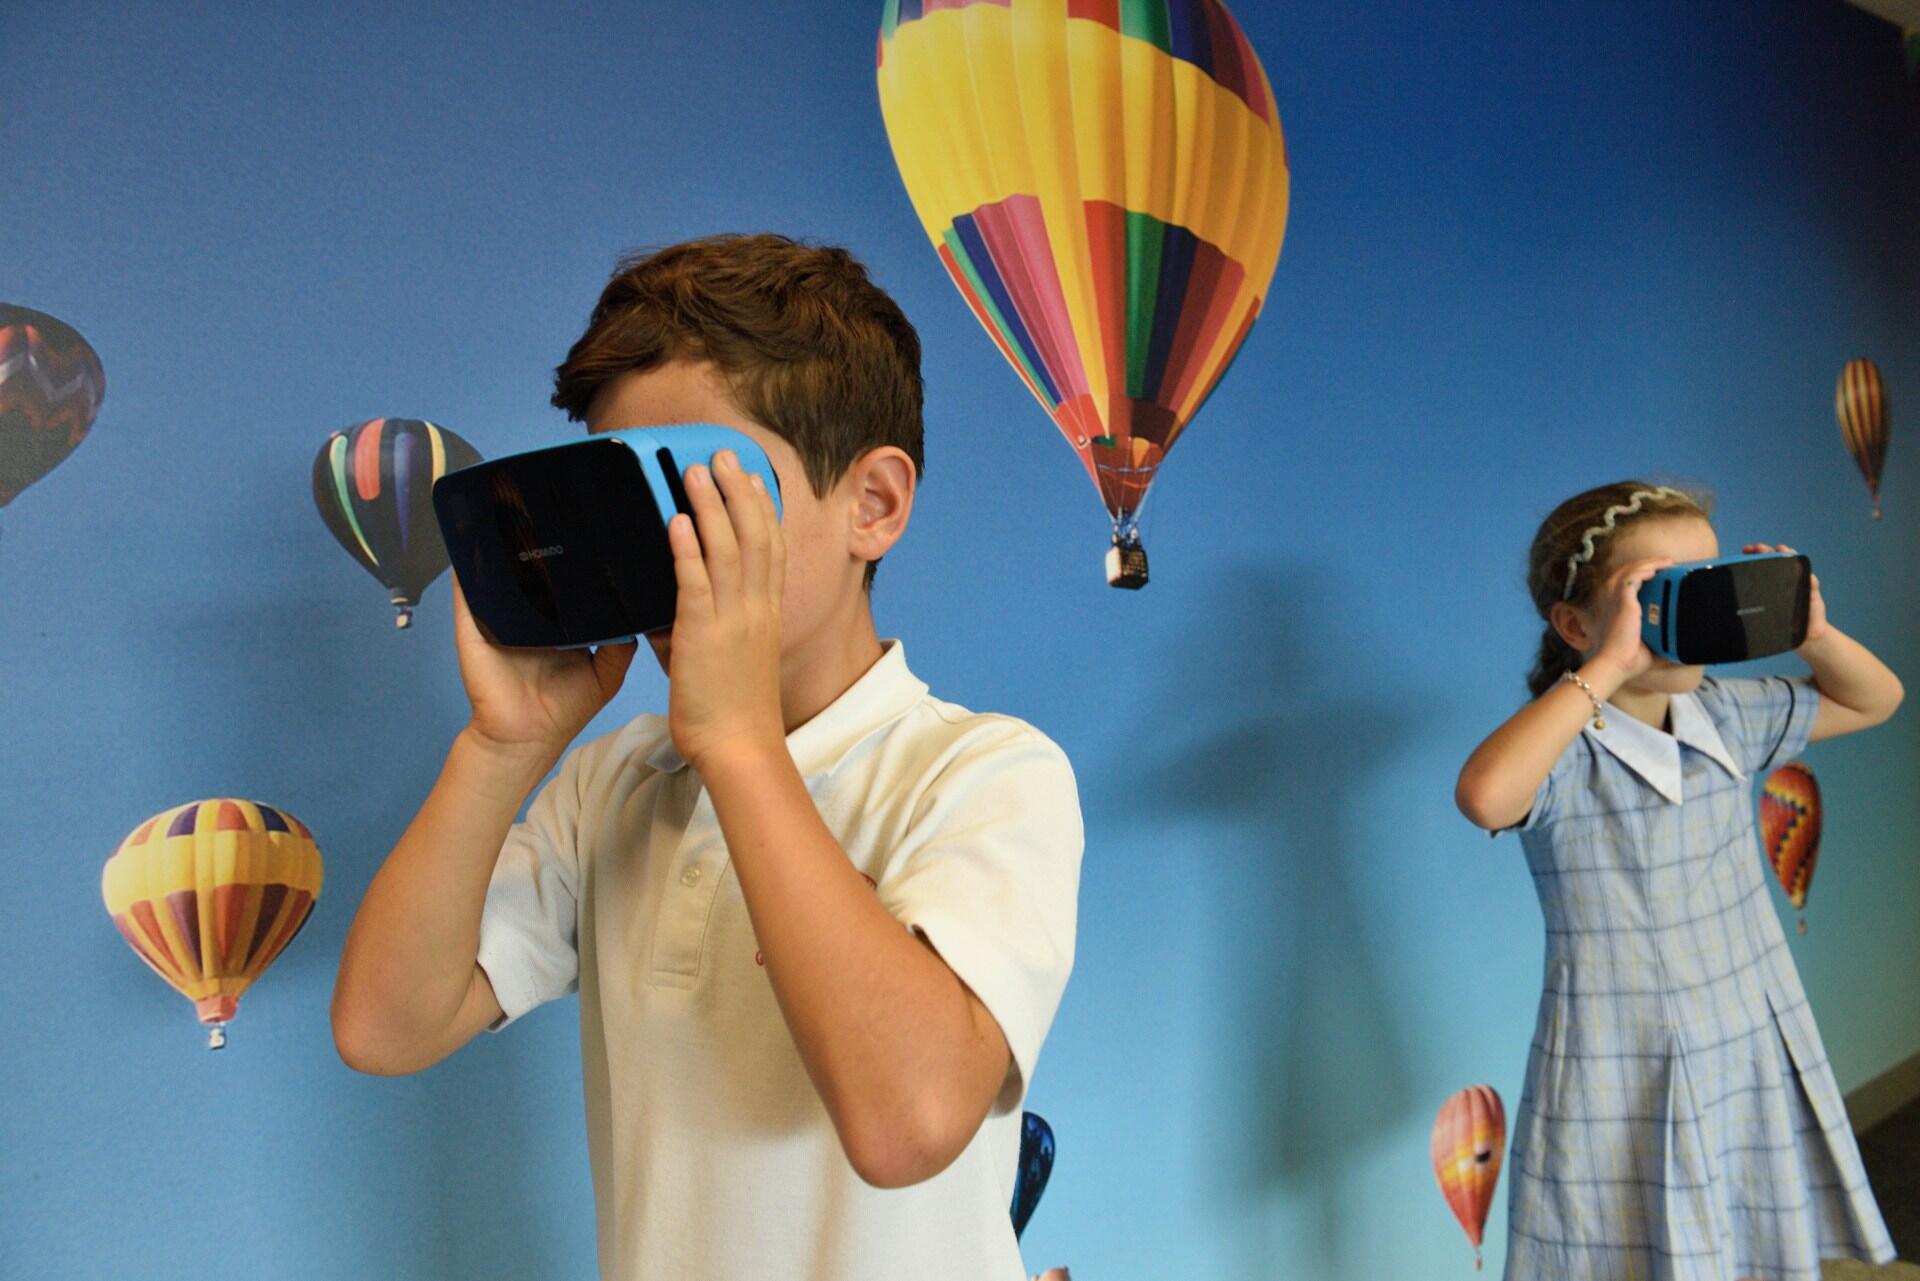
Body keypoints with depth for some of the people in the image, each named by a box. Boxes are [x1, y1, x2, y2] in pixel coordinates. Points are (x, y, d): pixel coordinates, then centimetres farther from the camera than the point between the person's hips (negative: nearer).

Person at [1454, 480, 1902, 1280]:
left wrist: (1813, 634, -3)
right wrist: (1609, 667, -35)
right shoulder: (1563, 752, -18)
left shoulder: (1727, 718, 2)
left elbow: (1874, 700, 18)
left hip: (1758, 1071, 7)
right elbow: (1485, 795, -42)